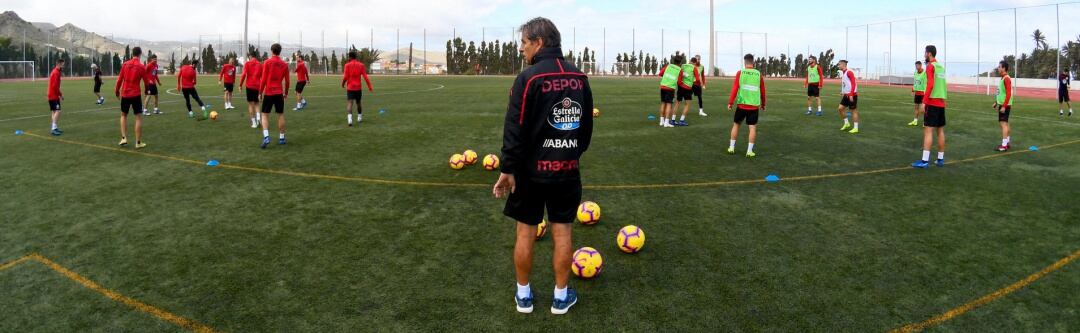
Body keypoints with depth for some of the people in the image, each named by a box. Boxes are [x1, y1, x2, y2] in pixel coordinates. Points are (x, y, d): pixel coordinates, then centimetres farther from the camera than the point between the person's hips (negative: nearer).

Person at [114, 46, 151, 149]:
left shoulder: (125, 64, 2)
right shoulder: (141, 66, -7)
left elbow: (119, 79, 4)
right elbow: (146, 82, 1)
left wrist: (117, 90, 18)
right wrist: (150, 83, 25)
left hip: (125, 94, 3)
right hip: (136, 95, -3)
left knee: (123, 115, 20)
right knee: (138, 117, 2)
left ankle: (124, 138, 11)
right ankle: (138, 142, 1)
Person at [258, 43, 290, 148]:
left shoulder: (267, 62, -5)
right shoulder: (284, 65, 3)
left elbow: (264, 79, -6)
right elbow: (287, 81, 6)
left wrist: (260, 92, 2)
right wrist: (286, 93, 19)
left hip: (268, 93, -2)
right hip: (279, 93, 2)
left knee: (265, 114, 5)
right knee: (281, 115, 10)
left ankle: (266, 137, -12)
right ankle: (281, 138, 12)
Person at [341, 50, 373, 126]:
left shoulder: (347, 65, -4)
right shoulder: (361, 65, 1)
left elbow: (345, 77, -9)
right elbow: (365, 77, -5)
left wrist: (343, 84, 10)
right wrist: (369, 87, -3)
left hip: (350, 88, -2)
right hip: (358, 88, 2)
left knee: (349, 103, -8)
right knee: (358, 103, 20)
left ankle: (350, 119, -28)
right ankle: (359, 118, 32)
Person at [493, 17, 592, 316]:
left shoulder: (528, 78, -15)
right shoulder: (579, 77, 3)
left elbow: (515, 129, -17)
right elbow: (587, 124, 11)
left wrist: (508, 168, -11)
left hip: (531, 169, -4)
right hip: (567, 169, 4)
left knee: (525, 231, 10)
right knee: (562, 231, 11)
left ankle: (523, 295, 22)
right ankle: (561, 296, 22)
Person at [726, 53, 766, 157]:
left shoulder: (740, 73, -2)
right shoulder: (758, 74, 3)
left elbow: (734, 88, -7)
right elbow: (762, 91, 8)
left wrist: (730, 103, -3)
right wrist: (763, 105, 20)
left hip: (741, 105, 0)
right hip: (754, 106, 0)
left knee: (736, 124, 15)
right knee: (753, 127, 4)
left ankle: (731, 147, 17)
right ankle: (749, 151, 1)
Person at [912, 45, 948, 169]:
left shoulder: (930, 66, -9)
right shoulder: (941, 67, 15)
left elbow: (930, 84, -17)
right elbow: (943, 85, 17)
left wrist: (924, 102, -19)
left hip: (932, 103, -8)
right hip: (941, 103, 8)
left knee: (928, 130, -10)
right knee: (940, 131, 11)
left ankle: (925, 161, -14)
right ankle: (940, 159, 17)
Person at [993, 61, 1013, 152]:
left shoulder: (1007, 79, -16)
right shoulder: (1003, 78, 14)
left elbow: (1008, 94, -22)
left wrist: (1004, 106, -24)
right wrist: (996, 102, 22)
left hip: (1005, 105, -10)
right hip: (1001, 104, 10)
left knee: (1004, 123, -10)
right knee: (1004, 123, 15)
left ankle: (1004, 145, -10)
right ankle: (1007, 142, 23)